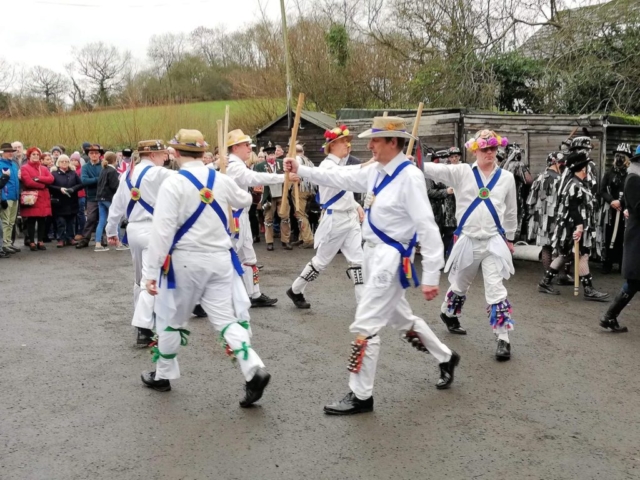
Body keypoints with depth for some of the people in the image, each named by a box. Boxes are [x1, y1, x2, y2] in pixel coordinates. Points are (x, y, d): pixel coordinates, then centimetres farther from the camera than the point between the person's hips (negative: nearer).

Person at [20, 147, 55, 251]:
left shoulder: (44, 168, 18)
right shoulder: (25, 168, 1)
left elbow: (51, 179, 0)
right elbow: (28, 182, -13)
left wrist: (38, 178, -12)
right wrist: (42, 185, -7)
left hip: (43, 198, 5)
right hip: (31, 197, -5)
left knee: (42, 220, 6)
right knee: (31, 221, -2)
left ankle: (41, 241, 12)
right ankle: (32, 242, 3)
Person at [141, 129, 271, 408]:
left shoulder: (173, 184, -12)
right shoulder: (221, 180, 4)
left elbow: (162, 230, -16)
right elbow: (244, 201, 25)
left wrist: (152, 271, -12)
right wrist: (242, 193, 48)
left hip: (186, 261, -4)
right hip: (220, 259, 4)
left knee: (172, 320, 14)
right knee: (226, 318, 6)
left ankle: (163, 375, 30)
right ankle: (253, 370, -12)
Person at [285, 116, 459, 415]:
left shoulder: (410, 177, -20)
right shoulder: (376, 171, 5)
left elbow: (427, 227, -22)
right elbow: (340, 179, 15)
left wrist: (431, 276, -24)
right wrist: (301, 170, 10)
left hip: (391, 257, -9)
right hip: (373, 253, 9)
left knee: (365, 325, -5)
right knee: (400, 317, 22)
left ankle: (360, 396, 8)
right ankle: (445, 358, 41)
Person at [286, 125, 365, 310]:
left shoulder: (341, 164, 13)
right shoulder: (327, 165, -15)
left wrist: (356, 206, 8)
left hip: (350, 218, 8)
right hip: (335, 219, -8)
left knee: (357, 260, 1)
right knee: (321, 260, 6)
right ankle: (295, 291, 25)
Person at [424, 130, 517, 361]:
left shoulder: (506, 177, 2)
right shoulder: (461, 172, -3)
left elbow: (511, 211, 12)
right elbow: (433, 169, -16)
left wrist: (509, 238, 18)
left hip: (494, 241, 0)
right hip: (467, 240, 0)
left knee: (496, 290, -7)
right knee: (460, 284, 19)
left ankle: (504, 339, -1)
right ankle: (448, 313, 47)